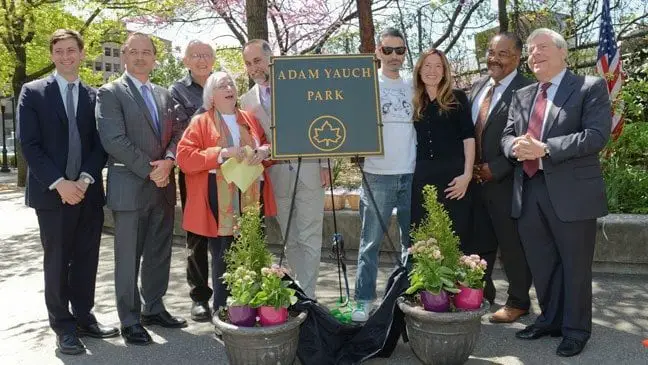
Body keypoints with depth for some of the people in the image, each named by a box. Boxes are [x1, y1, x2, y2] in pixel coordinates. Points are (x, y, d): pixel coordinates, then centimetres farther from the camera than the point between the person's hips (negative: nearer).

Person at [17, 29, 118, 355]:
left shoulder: (94, 96, 10)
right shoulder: (33, 92, 2)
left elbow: (100, 144, 6)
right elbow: (29, 144, -5)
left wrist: (85, 179, -10)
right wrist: (59, 182, -15)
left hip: (88, 191, 3)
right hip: (52, 192, -3)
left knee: (86, 259, 8)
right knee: (57, 262, 4)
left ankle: (84, 317, 22)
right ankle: (63, 326, 14)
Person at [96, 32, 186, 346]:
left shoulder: (164, 95, 15)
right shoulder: (110, 93, -4)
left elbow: (176, 134, 11)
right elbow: (114, 140, -13)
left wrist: (167, 162, -9)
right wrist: (150, 170, -14)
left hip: (163, 187, 6)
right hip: (129, 188, -5)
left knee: (159, 254, 13)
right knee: (128, 258, 3)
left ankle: (154, 308, 28)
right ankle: (130, 320, 14)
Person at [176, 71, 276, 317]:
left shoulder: (250, 119, 16)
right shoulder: (200, 123, 3)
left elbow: (269, 144, 22)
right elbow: (184, 157, -7)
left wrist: (264, 151, -3)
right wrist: (221, 153, -18)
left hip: (251, 199, 4)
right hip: (220, 202, -4)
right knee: (223, 257, -2)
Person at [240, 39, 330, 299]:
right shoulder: (247, 100, 10)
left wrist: (324, 164, -3)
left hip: (307, 170, -3)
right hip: (277, 174, 3)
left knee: (309, 237, -2)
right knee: (290, 240, 10)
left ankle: (307, 295, 4)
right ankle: (298, 291, 21)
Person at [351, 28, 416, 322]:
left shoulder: (413, 88, 13)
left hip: (412, 175, 4)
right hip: (378, 175, -4)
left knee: (413, 241, 11)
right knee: (371, 242, 0)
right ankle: (364, 300, 8)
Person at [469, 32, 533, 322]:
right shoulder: (478, 86, 11)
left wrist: (494, 169, -17)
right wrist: (470, 165, 3)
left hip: (506, 181, -6)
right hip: (476, 178, 7)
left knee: (513, 244, 6)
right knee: (479, 241, 16)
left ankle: (518, 302, 23)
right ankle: (481, 292, 34)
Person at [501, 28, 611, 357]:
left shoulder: (591, 87, -2)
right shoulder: (522, 95, 16)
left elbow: (597, 135, -14)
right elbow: (507, 136, 12)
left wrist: (545, 149, -22)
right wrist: (516, 146, -13)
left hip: (571, 192, -5)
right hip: (529, 191, 6)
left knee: (575, 265, 6)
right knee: (541, 264, 15)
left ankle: (576, 329, 22)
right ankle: (550, 320, 33)